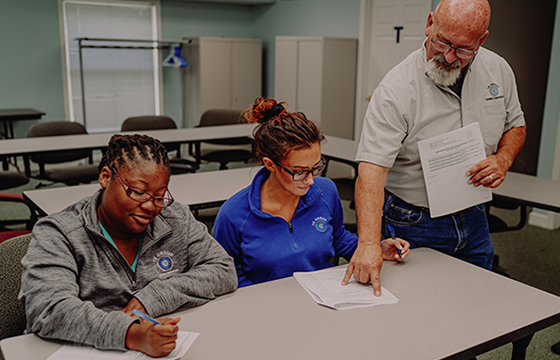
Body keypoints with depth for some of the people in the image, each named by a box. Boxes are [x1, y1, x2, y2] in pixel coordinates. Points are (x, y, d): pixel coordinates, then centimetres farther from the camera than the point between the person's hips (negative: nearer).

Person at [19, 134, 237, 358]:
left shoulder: (176, 220, 5)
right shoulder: (56, 234, -6)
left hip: (170, 351, 3)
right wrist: (130, 335, -34)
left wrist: (152, 297, -12)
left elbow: (223, 271, 0)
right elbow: (47, 311, -20)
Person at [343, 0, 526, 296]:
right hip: (413, 225, -5)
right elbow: (372, 168, -31)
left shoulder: (498, 70, -4)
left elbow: (515, 125, 13)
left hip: (473, 221, 6)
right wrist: (369, 242, -43)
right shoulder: (396, 89, -23)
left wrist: (503, 159, -10)